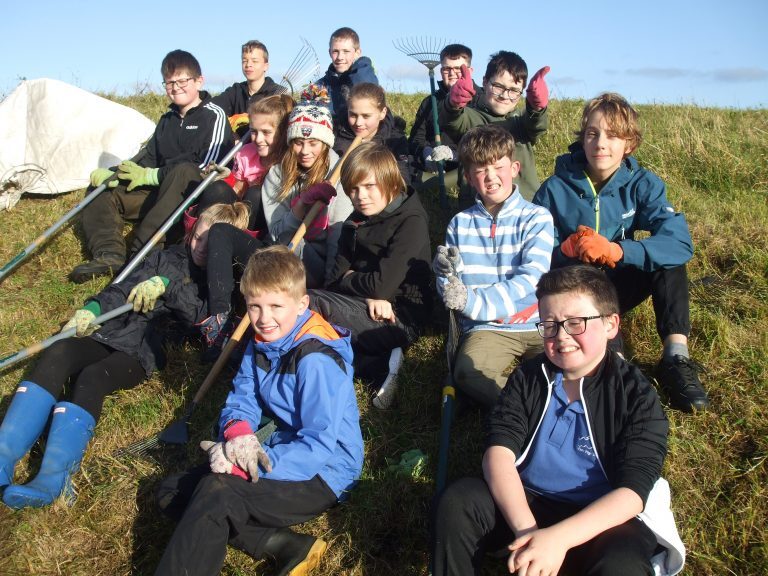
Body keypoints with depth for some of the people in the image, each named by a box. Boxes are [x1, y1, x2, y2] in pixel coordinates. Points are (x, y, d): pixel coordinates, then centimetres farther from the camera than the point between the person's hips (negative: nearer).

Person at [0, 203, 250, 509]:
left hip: (143, 350, -4)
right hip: (109, 333, 4)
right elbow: (123, 289, 17)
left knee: (91, 378, -32)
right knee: (56, 355, -25)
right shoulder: (168, 257, 23)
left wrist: (166, 286, -15)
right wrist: (93, 308, 0)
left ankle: (52, 481, -42)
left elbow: (199, 316, -8)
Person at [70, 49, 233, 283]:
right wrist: (111, 175, -4)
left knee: (184, 171, -39)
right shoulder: (167, 119, 20)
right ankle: (109, 254, -27)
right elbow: (149, 161, 15)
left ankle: (142, 252, -44)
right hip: (160, 192, 8)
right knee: (101, 193, 0)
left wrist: (152, 176, -17)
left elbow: (206, 167, -15)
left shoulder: (214, 115, -3)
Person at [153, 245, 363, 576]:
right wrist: (238, 432, -21)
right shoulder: (262, 343, 3)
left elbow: (320, 446, -25)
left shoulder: (316, 360, -22)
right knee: (171, 493, 4)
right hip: (283, 448, 9)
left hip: (323, 473, -9)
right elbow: (241, 399, 3)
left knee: (217, 491, -29)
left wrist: (243, 466, -27)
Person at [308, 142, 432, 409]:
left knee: (311, 303, -23)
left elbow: (383, 284, -20)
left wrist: (348, 279, -1)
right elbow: (337, 275, 3)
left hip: (401, 318, -9)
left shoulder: (411, 221, -12)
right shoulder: (356, 222, 13)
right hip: (367, 309, 9)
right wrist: (370, 296, -16)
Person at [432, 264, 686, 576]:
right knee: (457, 501, -22)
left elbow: (632, 491, -16)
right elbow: (499, 448, -10)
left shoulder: (636, 395, -7)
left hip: (601, 521, -3)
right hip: (524, 504, 3)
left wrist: (558, 537, -31)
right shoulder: (528, 377, 3)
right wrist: (525, 528, -27)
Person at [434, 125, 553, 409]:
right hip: (486, 327, 1)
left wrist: (473, 301, -24)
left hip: (537, 322, 0)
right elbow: (451, 294, 8)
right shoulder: (460, 223, 8)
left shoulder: (537, 217, 1)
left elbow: (531, 280, -12)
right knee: (468, 373, -30)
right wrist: (446, 276, -17)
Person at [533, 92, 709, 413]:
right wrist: (568, 249, -32)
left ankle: (676, 357, -26)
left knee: (666, 255, -22)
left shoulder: (642, 184, -7)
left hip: (616, 289, 3)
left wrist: (615, 251, -36)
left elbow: (680, 243, -23)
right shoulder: (555, 189, -10)